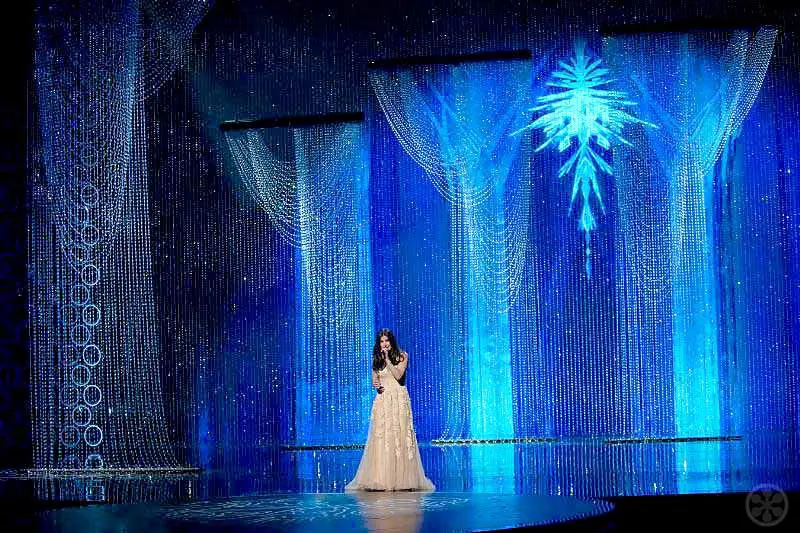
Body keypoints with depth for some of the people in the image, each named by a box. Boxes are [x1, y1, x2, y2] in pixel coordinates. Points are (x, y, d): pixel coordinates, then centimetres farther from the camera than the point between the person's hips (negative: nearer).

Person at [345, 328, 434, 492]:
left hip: (399, 400, -2)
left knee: (400, 437, -5)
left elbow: (398, 375, -10)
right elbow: (374, 381, 17)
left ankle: (401, 477, -1)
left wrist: (388, 358, -12)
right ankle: (381, 479, -4)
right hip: (382, 400, 2)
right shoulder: (376, 359, 12)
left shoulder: (402, 356, 3)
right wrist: (376, 385, -6)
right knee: (381, 438, -5)